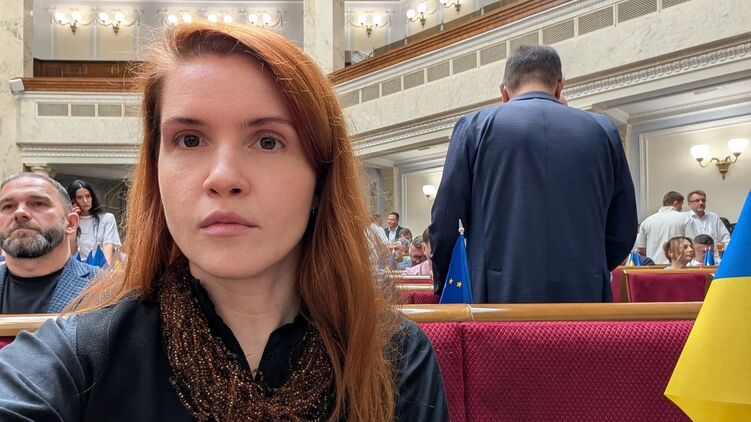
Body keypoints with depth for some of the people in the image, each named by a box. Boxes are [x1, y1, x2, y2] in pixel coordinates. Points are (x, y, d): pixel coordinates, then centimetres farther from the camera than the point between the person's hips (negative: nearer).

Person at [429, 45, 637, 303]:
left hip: (500, 294, -2)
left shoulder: (475, 126, 3)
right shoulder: (603, 131, 9)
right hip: (584, 294, 2)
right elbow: (623, 232, 11)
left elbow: (444, 222, 2)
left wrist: (443, 289, 15)